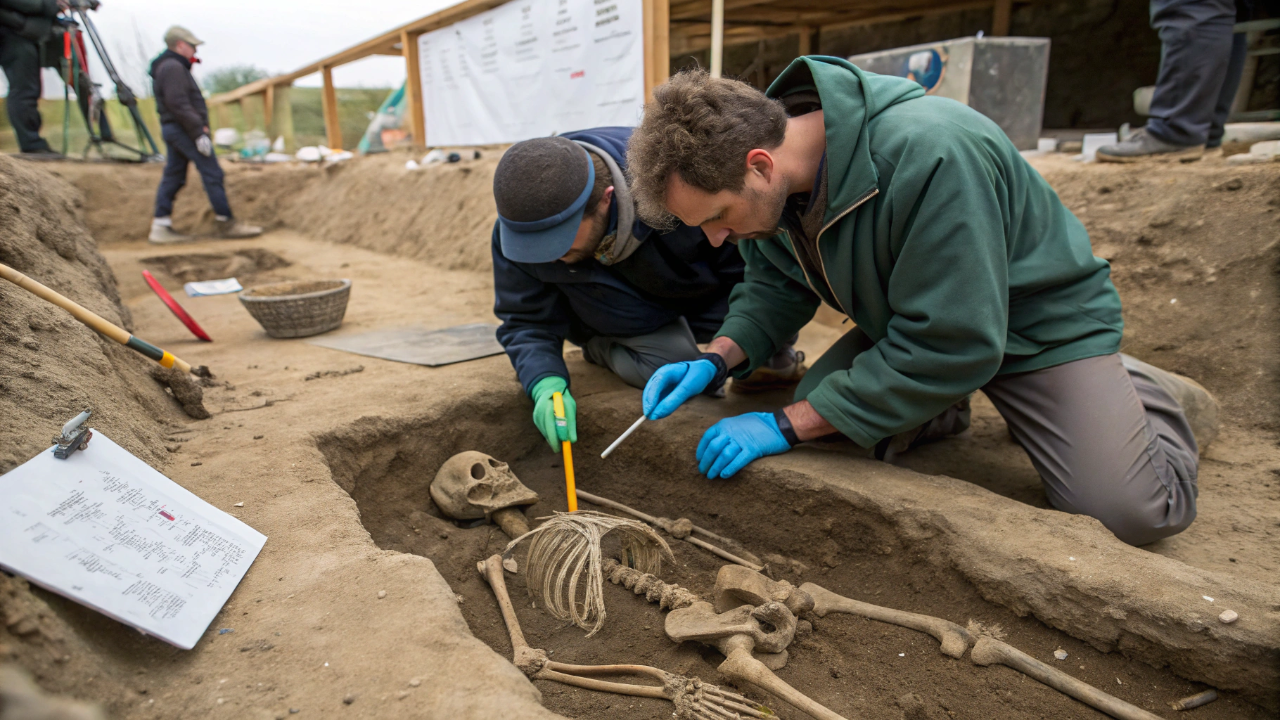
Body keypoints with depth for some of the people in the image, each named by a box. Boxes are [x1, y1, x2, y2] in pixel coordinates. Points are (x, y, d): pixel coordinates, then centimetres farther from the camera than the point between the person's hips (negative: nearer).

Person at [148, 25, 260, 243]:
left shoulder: (167, 67, 22)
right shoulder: (173, 67, -11)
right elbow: (178, 104, -20)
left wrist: (200, 127, 16)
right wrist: (198, 132, -22)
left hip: (171, 128, 11)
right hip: (183, 129, -11)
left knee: (172, 178, 8)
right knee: (212, 174, -8)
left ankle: (160, 227, 8)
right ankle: (226, 224, -6)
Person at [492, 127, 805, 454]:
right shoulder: (519, 226, -27)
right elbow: (525, 320, -15)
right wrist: (546, 384, -35)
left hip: (706, 297, 0)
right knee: (669, 363, -31)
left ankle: (772, 357, 6)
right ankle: (602, 348, 3)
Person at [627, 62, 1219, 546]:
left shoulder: (929, 157, -39)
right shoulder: (767, 181, -15)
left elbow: (950, 346, -36)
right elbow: (776, 284, 1)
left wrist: (788, 426, -33)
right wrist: (717, 358, -19)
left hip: (1035, 322, -5)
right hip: (906, 321, 6)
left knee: (1133, 513, -16)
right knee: (817, 434, -13)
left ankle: (1146, 395, 16)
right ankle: (942, 410, 16)